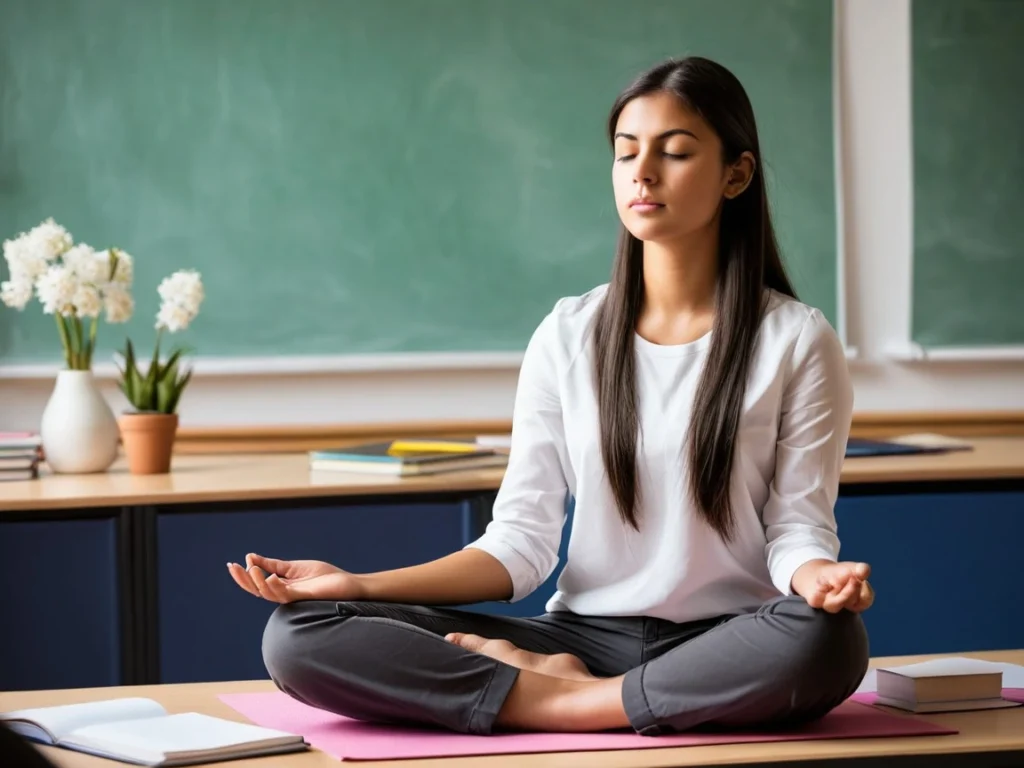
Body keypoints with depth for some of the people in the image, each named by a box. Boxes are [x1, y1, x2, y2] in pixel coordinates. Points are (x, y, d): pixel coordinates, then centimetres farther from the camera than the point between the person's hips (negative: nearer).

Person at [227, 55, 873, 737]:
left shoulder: (796, 342, 0)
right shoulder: (570, 335, 7)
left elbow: (797, 530, -2)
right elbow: (520, 541, 3)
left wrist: (818, 577, -27)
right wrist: (359, 586, -10)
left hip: (723, 651, -1)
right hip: (581, 637, 2)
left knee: (824, 640, -40)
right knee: (298, 635, -17)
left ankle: (564, 703, -23)